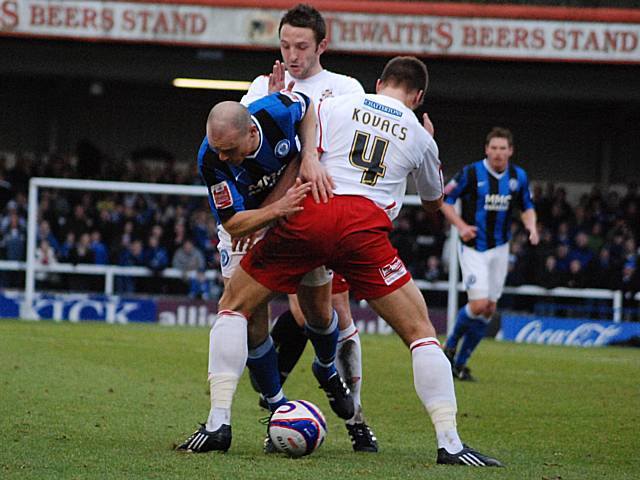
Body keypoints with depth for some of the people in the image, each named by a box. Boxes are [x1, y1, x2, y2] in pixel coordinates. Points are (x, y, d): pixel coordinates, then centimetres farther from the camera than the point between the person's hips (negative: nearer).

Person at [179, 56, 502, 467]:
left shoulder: (334, 106, 18)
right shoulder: (420, 136, 21)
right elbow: (433, 202, 39)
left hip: (308, 215, 0)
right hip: (365, 228, 0)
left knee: (233, 306, 17)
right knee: (420, 331, 9)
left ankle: (219, 422, 6)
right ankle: (449, 443, -1)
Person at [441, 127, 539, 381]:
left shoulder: (519, 177, 1)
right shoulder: (471, 173, -12)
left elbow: (526, 207, 14)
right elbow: (444, 199, -4)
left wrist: (531, 225, -7)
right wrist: (461, 225, -18)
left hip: (500, 248, 5)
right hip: (473, 248, -5)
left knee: (489, 308, 4)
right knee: (478, 305, -16)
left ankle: (460, 362, 16)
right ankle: (451, 345, 11)